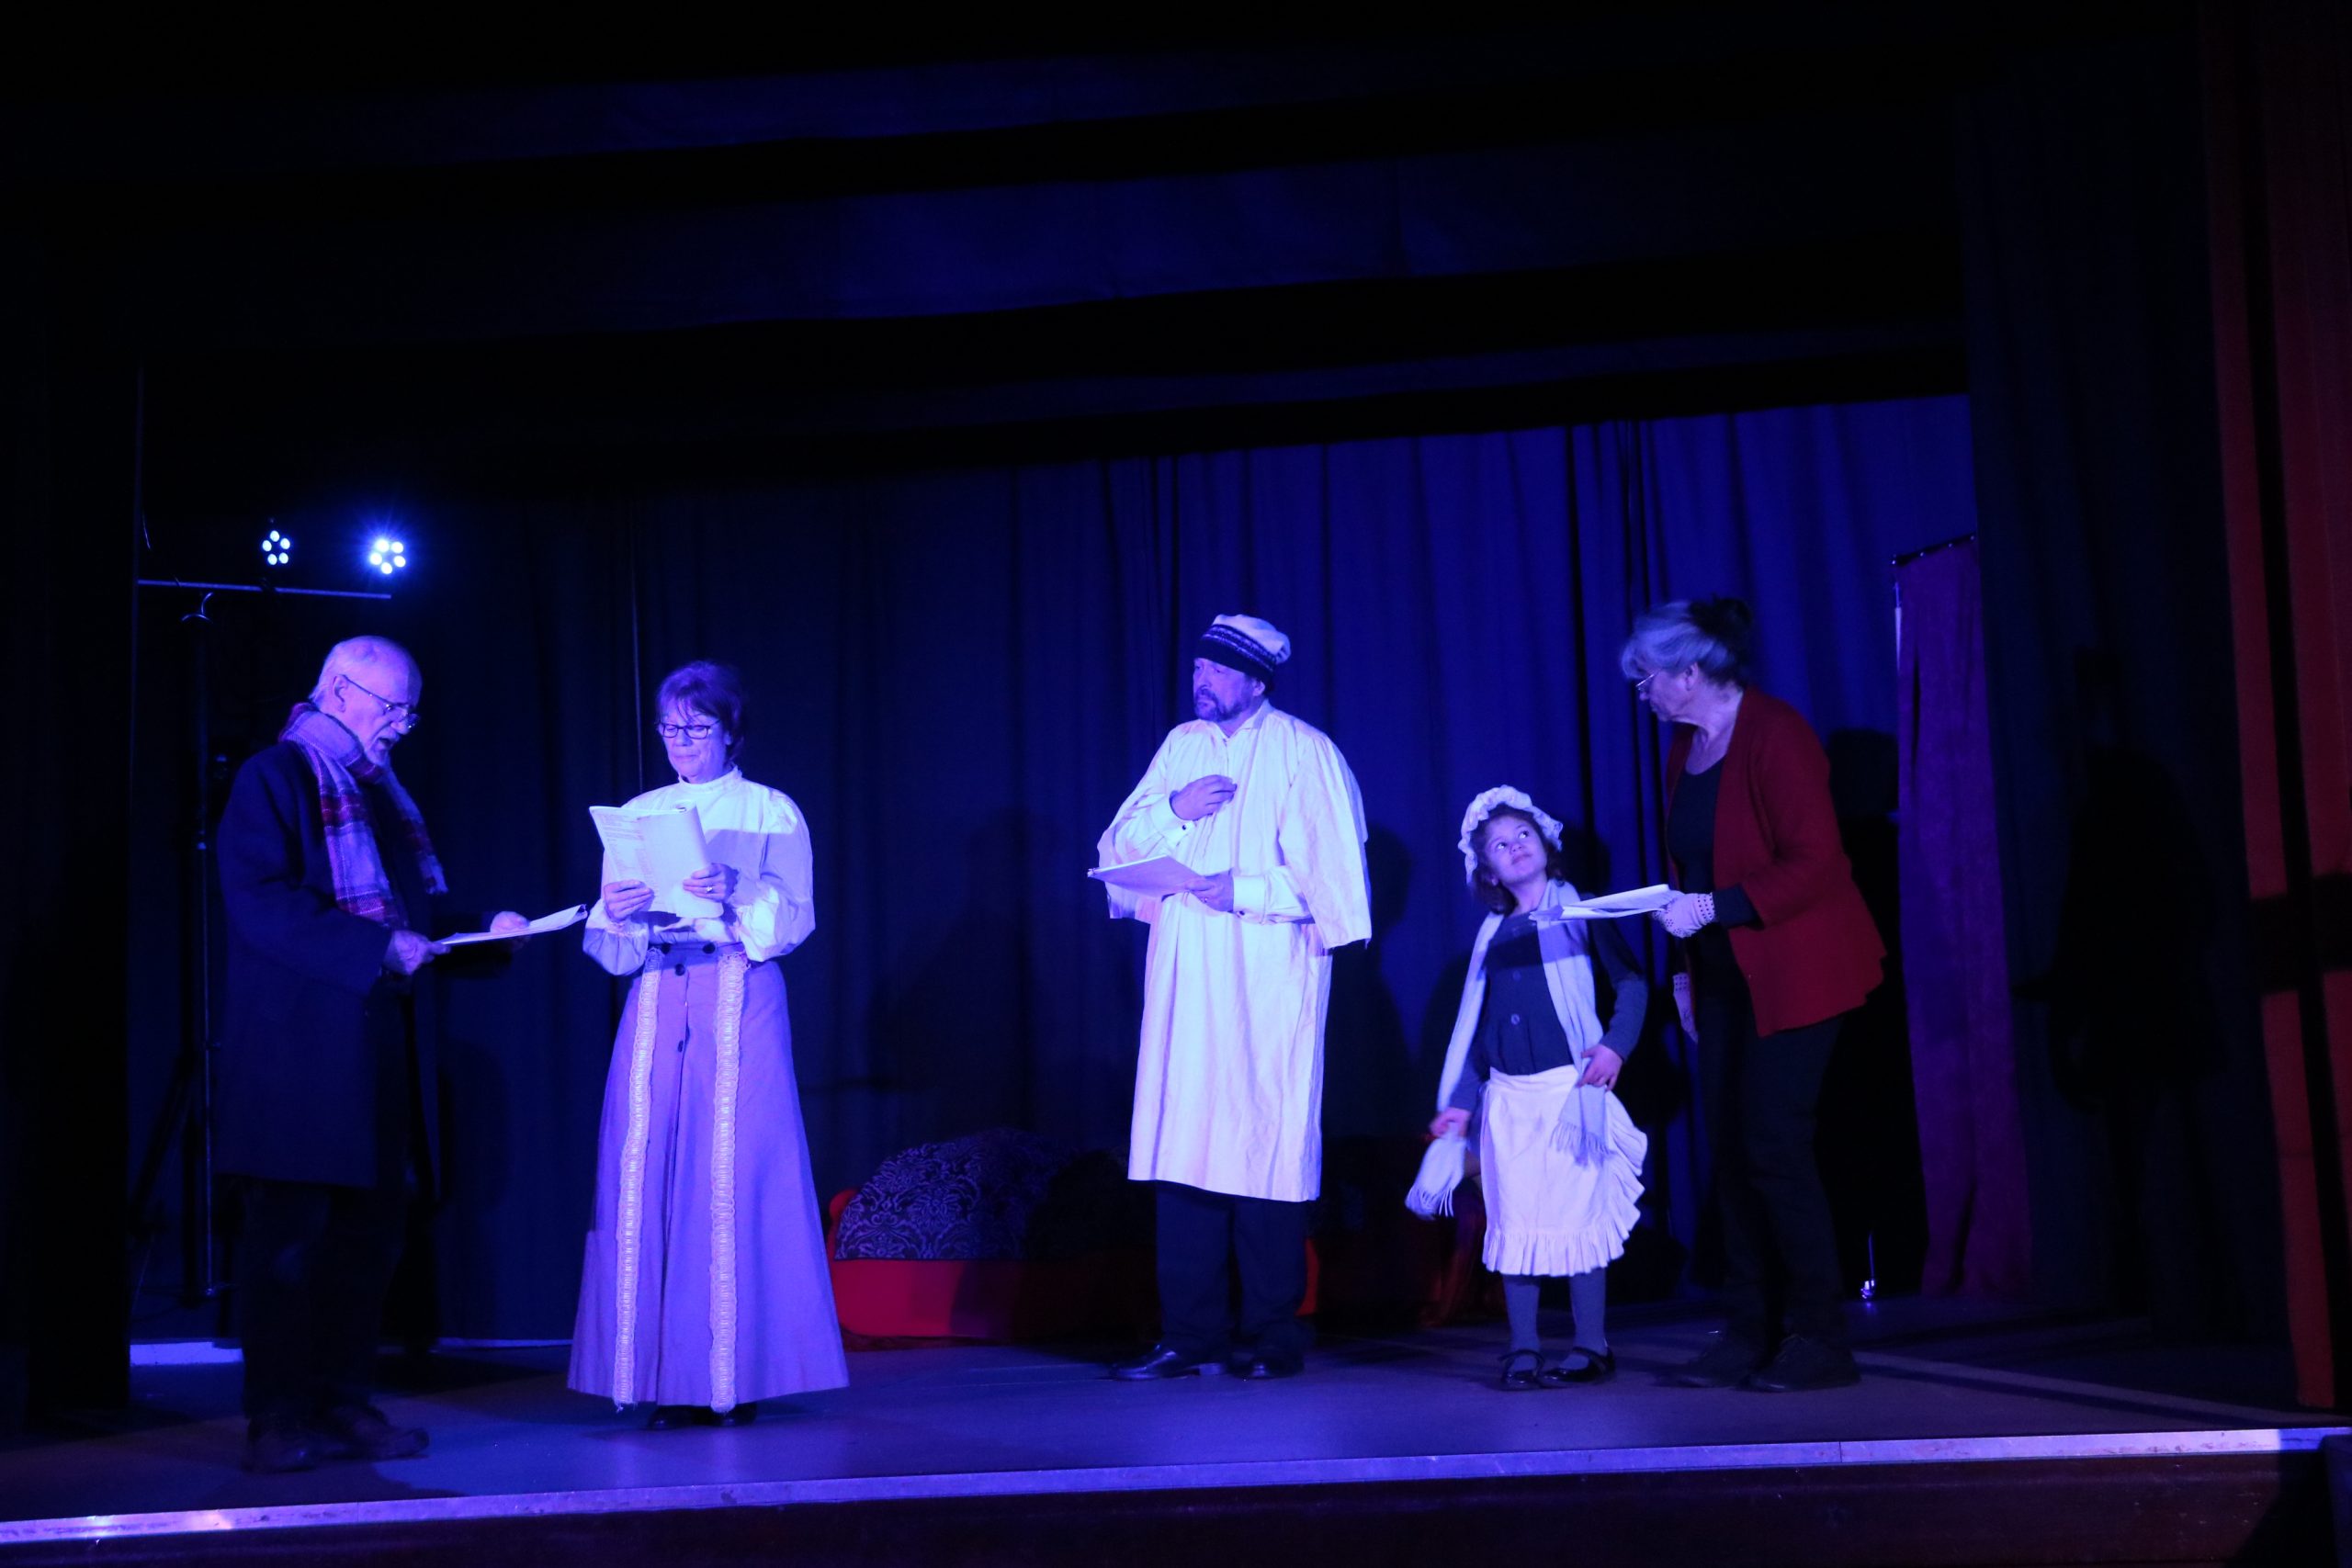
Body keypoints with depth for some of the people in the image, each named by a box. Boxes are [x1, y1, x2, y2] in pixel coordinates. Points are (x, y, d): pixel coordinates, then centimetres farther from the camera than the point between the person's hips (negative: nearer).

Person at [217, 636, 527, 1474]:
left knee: (373, 1225, 8)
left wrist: (483, 927, 8)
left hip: (381, 1056, 8)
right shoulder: (274, 777, -4)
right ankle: (276, 1419, 3)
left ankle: (340, 1403, 16)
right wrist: (376, 946, -21)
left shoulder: (381, 792, 20)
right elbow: (261, 903, -17)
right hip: (301, 1053, -8)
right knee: (289, 1232, -3)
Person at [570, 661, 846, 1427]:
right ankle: (667, 1375, 2)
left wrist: (739, 894, -21)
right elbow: (609, 944, 10)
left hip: (740, 1002, -3)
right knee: (650, 1174, -3)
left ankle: (739, 1374, -2)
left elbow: (796, 917, -3)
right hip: (657, 1005, 3)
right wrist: (614, 912, -12)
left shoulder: (772, 813, 8)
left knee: (736, 1176, -8)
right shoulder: (638, 815, 16)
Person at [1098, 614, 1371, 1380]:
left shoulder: (1302, 751, 0)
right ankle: (1191, 1336, 6)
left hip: (1268, 980, -5)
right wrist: (1175, 809, -4)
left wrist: (1244, 892, -15)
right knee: (1182, 1145, 1)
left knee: (1265, 1143, -4)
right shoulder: (1182, 745, 16)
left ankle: (1272, 1336, 5)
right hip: (1186, 979, 5)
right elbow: (1117, 847, 13)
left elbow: (1334, 872, -6)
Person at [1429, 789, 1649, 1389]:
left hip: (1570, 1087, -4)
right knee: (1514, 1220, 3)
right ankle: (1522, 1350, 10)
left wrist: (1616, 1044, -18)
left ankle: (1591, 1346, 8)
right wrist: (1458, 1101, 15)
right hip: (1508, 1097, 4)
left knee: (1578, 1215, -2)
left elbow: (1632, 982, -3)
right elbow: (1475, 1025, 18)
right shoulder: (1492, 933, 14)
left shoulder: (1579, 913, 2)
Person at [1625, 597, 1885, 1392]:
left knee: (1773, 1146, -9)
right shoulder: (1684, 747, 11)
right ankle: (1749, 1335, 12)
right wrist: (1685, 966, 12)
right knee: (1730, 1150, 5)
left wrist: (1713, 907, -22)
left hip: (1792, 974, -8)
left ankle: (1818, 1339, 2)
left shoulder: (1774, 734, -14)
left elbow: (1815, 863, -20)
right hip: (1724, 978, 8)